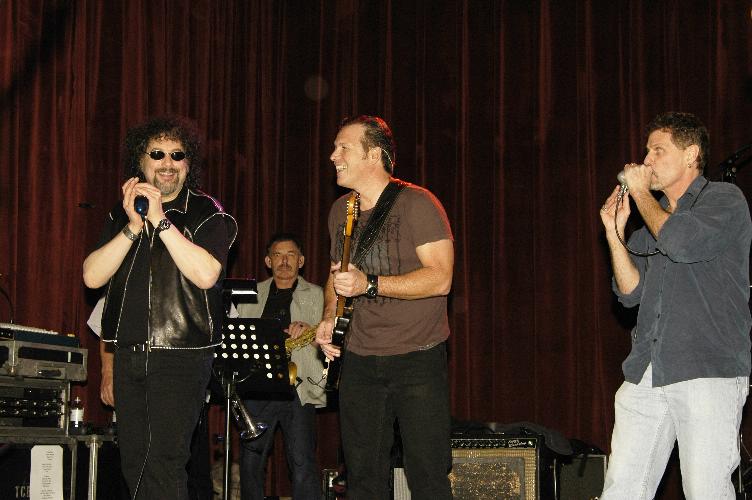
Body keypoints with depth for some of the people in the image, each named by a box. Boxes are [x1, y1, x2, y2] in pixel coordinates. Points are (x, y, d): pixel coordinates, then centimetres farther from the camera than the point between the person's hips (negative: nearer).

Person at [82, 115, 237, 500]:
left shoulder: (208, 215, -1)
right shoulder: (121, 214, 12)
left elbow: (205, 274, -18)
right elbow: (93, 276, 0)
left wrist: (161, 220, -18)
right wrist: (132, 227, -12)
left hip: (182, 353, -5)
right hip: (129, 352, 5)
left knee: (164, 461, -13)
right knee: (133, 463, 9)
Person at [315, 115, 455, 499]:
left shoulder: (416, 203, -11)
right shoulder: (340, 211, 11)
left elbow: (440, 277, -19)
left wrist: (370, 284, -25)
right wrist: (329, 316, 5)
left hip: (418, 358, -6)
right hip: (359, 362, 6)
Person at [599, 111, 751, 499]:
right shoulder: (654, 217, 22)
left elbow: (682, 243, -18)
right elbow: (631, 292, 17)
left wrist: (641, 193, -4)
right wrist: (615, 232, 6)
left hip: (708, 370, -6)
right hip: (646, 375, 6)